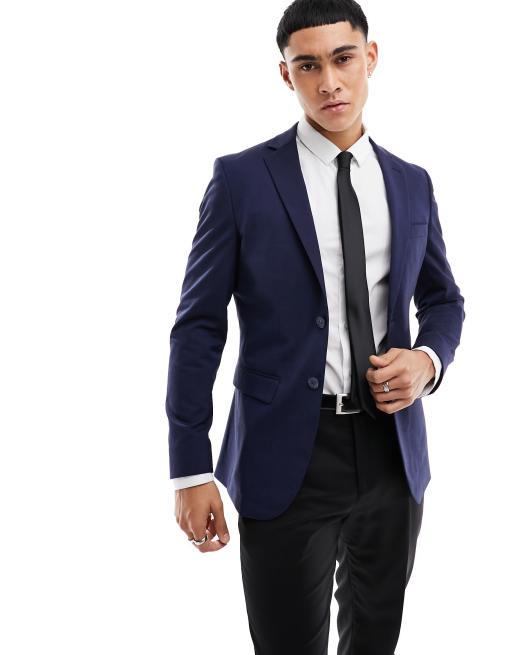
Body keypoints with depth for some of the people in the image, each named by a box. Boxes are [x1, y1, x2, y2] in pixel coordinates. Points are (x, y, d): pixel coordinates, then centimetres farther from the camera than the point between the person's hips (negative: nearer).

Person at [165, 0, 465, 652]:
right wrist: (191, 470, -9)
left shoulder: (411, 183, 8)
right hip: (288, 457, -4)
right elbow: (198, 327, -5)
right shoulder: (242, 179, -5)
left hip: (393, 450, 4)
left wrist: (428, 360, -5)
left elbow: (443, 300, 19)